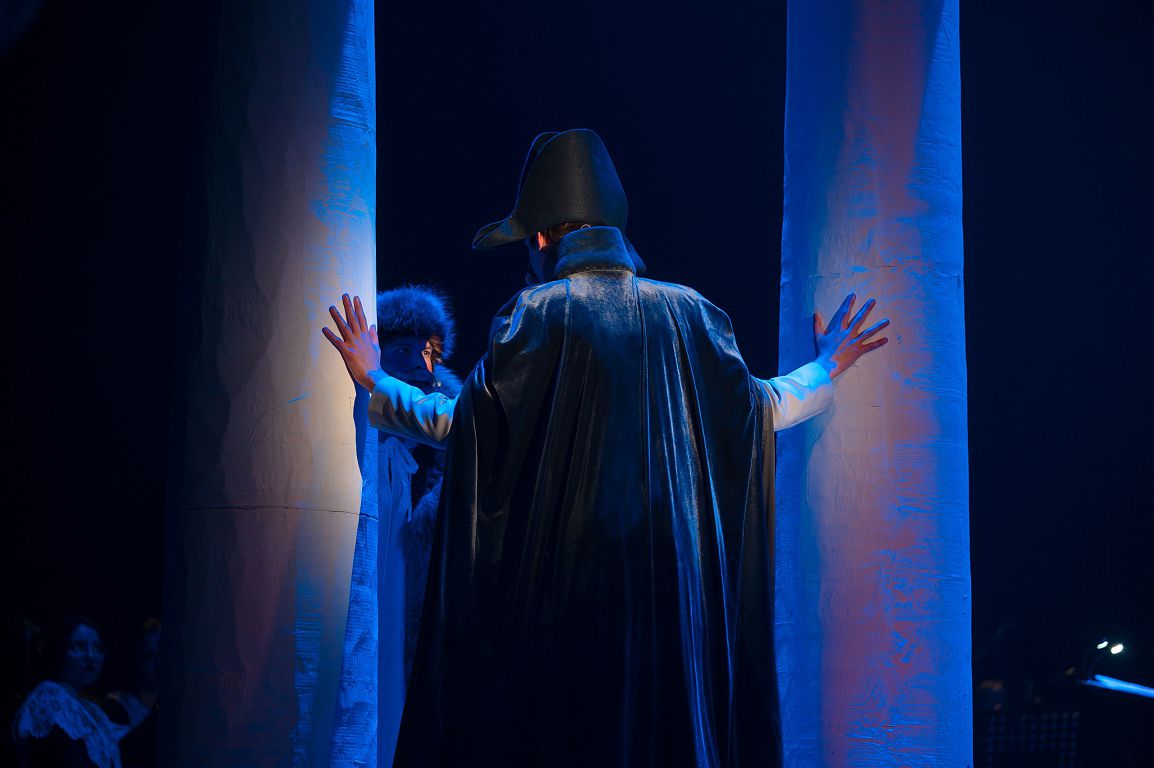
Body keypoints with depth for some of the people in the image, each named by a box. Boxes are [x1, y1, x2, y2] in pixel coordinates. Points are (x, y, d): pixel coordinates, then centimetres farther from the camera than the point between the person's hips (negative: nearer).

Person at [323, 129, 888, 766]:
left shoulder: (538, 313, -6)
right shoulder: (685, 312, 5)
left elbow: (460, 421, -9)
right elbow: (754, 408, 10)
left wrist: (375, 384, 6)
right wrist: (824, 372, 29)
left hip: (561, 577, -3)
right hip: (672, 588, 4)